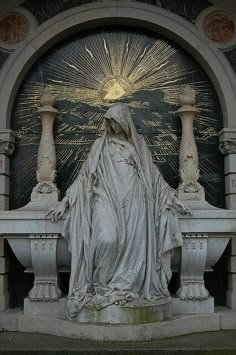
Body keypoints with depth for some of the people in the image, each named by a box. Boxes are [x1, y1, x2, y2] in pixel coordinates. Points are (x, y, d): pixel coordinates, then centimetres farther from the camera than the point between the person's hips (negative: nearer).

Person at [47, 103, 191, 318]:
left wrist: (174, 199, 13)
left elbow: (154, 175, 17)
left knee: (133, 244, -10)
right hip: (107, 199, -1)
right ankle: (103, 286, -3)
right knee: (107, 240, -22)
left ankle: (126, 288, 3)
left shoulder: (139, 144, 14)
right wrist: (64, 203, 2)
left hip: (134, 202, 2)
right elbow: (85, 176, 9)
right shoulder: (100, 146, 11)